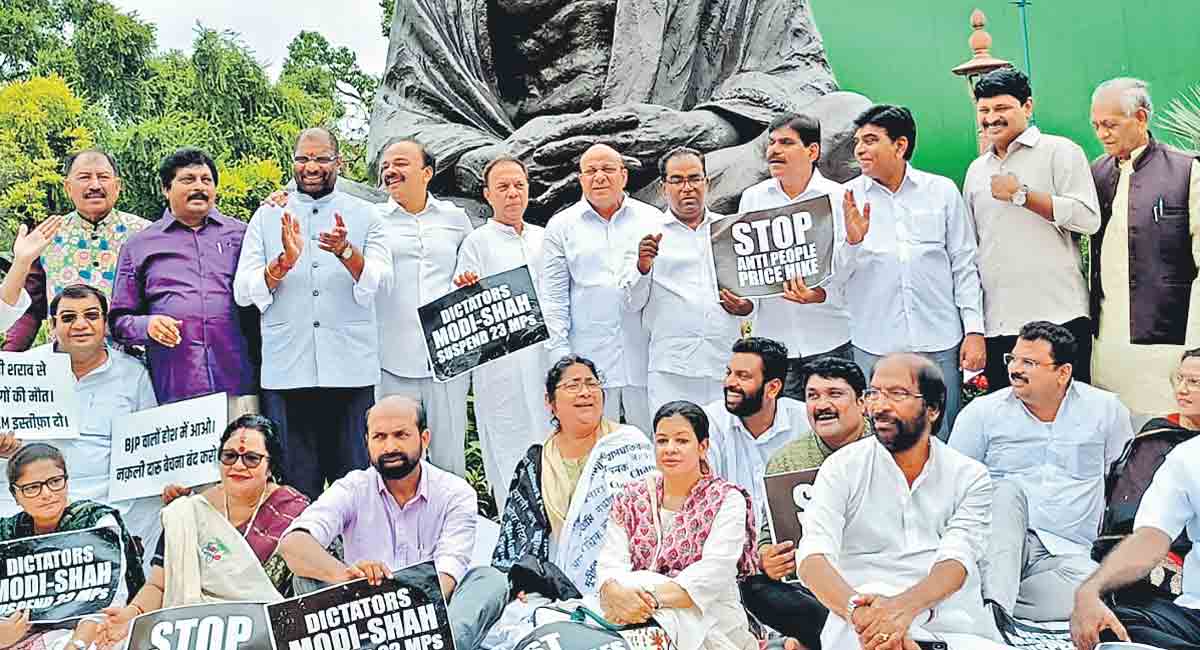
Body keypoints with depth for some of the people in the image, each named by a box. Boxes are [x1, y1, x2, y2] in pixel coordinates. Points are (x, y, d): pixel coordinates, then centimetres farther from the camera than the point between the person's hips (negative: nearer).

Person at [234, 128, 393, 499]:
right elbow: (242, 292, 2)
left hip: (351, 370, 0)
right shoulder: (266, 217, 11)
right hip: (285, 371, 1)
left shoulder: (364, 215, 9)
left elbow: (378, 280, -6)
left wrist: (345, 251, -24)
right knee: (294, 486, 4)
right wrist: (284, 262, -15)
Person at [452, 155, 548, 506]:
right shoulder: (477, 241, 4)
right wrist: (465, 290, -22)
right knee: (510, 450, -4)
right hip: (499, 357, -4)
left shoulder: (544, 238, 16)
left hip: (544, 356, 4)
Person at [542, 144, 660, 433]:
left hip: (645, 353, 1)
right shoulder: (561, 225, 8)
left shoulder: (652, 219, 9)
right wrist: (560, 350, -1)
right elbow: (554, 295, 5)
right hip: (589, 357, -1)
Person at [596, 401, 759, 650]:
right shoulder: (630, 499, 12)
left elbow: (713, 573, -15)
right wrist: (617, 594, -25)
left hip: (709, 622, -3)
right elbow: (610, 563, -1)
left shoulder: (727, 500, 0)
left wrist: (654, 597, -29)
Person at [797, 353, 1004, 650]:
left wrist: (905, 606, -29)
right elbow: (813, 557, -8)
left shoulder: (969, 477, 9)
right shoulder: (842, 469, 6)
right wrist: (858, 609, -30)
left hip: (953, 626, 4)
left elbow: (957, 560, -7)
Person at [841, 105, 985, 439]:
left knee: (944, 443, 7)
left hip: (939, 342, 0)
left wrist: (975, 330, 2)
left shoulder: (943, 191, 6)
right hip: (874, 347, 0)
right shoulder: (848, 199, 5)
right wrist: (852, 241, -18)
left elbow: (964, 264, 7)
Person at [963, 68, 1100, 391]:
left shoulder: (1060, 151, 1)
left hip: (1057, 316, -6)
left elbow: (1088, 218, -11)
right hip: (996, 325, 6)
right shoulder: (977, 169, 19)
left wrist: (1022, 194, -12)